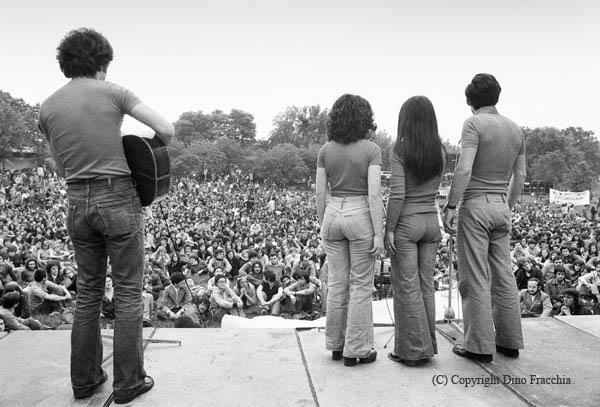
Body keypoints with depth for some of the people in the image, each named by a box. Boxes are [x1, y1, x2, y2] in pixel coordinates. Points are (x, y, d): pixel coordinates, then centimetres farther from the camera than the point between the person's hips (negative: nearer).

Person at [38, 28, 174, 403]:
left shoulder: (48, 107, 8)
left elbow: (61, 168, 13)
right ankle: (128, 382, 13)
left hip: (78, 203, 5)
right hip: (119, 199, -4)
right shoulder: (113, 92, -5)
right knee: (128, 292, 5)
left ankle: (85, 379, 25)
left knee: (88, 292, 16)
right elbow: (167, 130, -9)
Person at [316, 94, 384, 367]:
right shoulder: (371, 149, -8)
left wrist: (323, 228, 12)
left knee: (337, 283, 13)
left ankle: (336, 345, 23)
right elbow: (374, 194, -16)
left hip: (334, 216, 4)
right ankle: (356, 349, 13)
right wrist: (379, 234, -13)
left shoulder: (325, 150, 3)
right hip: (361, 217, -4)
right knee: (361, 286, 6)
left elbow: (320, 194, 2)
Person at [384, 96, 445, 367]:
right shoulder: (440, 150, 4)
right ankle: (426, 347, 21)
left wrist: (388, 229, -12)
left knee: (407, 288, 2)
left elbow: (397, 194, -17)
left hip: (406, 223, -6)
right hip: (431, 221, 6)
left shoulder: (400, 150, -12)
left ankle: (412, 351, 9)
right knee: (425, 286, 13)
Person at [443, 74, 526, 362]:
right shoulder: (515, 129, 12)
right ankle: (509, 341, 22)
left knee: (475, 279, -2)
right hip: (502, 208, 7)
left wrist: (450, 206, -16)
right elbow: (520, 176, 16)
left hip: (475, 206, -7)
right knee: (503, 276, 13)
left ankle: (480, 346, 5)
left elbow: (464, 169, -20)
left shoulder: (474, 123, -9)